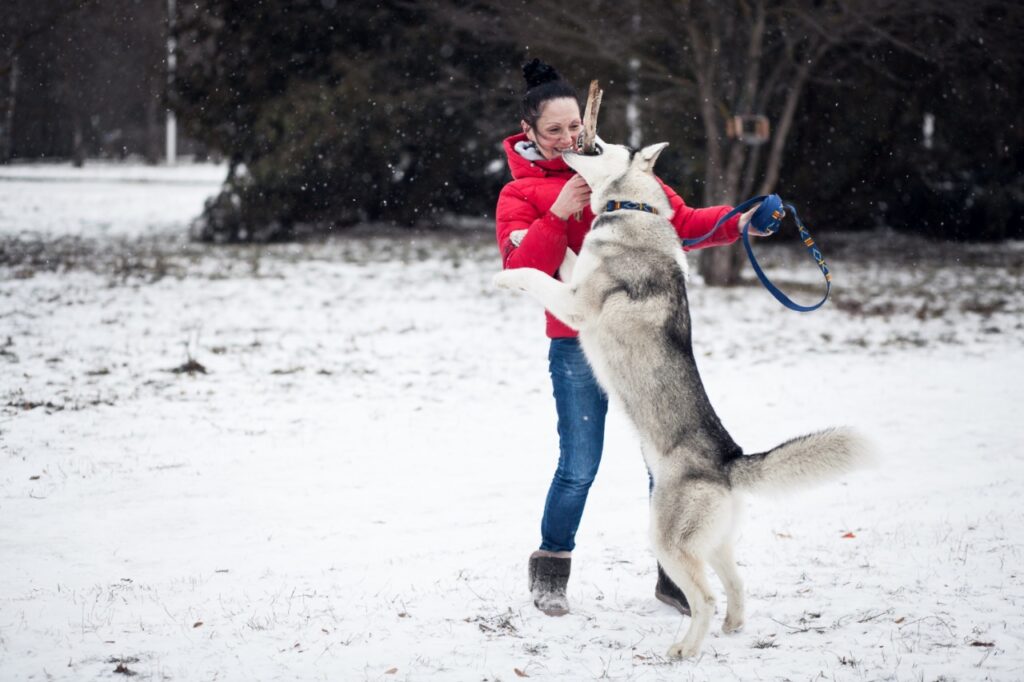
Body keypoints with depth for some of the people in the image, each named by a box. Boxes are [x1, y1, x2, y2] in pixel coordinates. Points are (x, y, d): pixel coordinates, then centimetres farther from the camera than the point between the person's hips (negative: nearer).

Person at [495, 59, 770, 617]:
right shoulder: (521, 194, 3)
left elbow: (678, 219, 9)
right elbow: (521, 271, -10)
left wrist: (736, 222, -6)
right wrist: (558, 214, -20)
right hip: (578, 348, -3)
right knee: (579, 469, -1)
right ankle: (550, 570, 22)